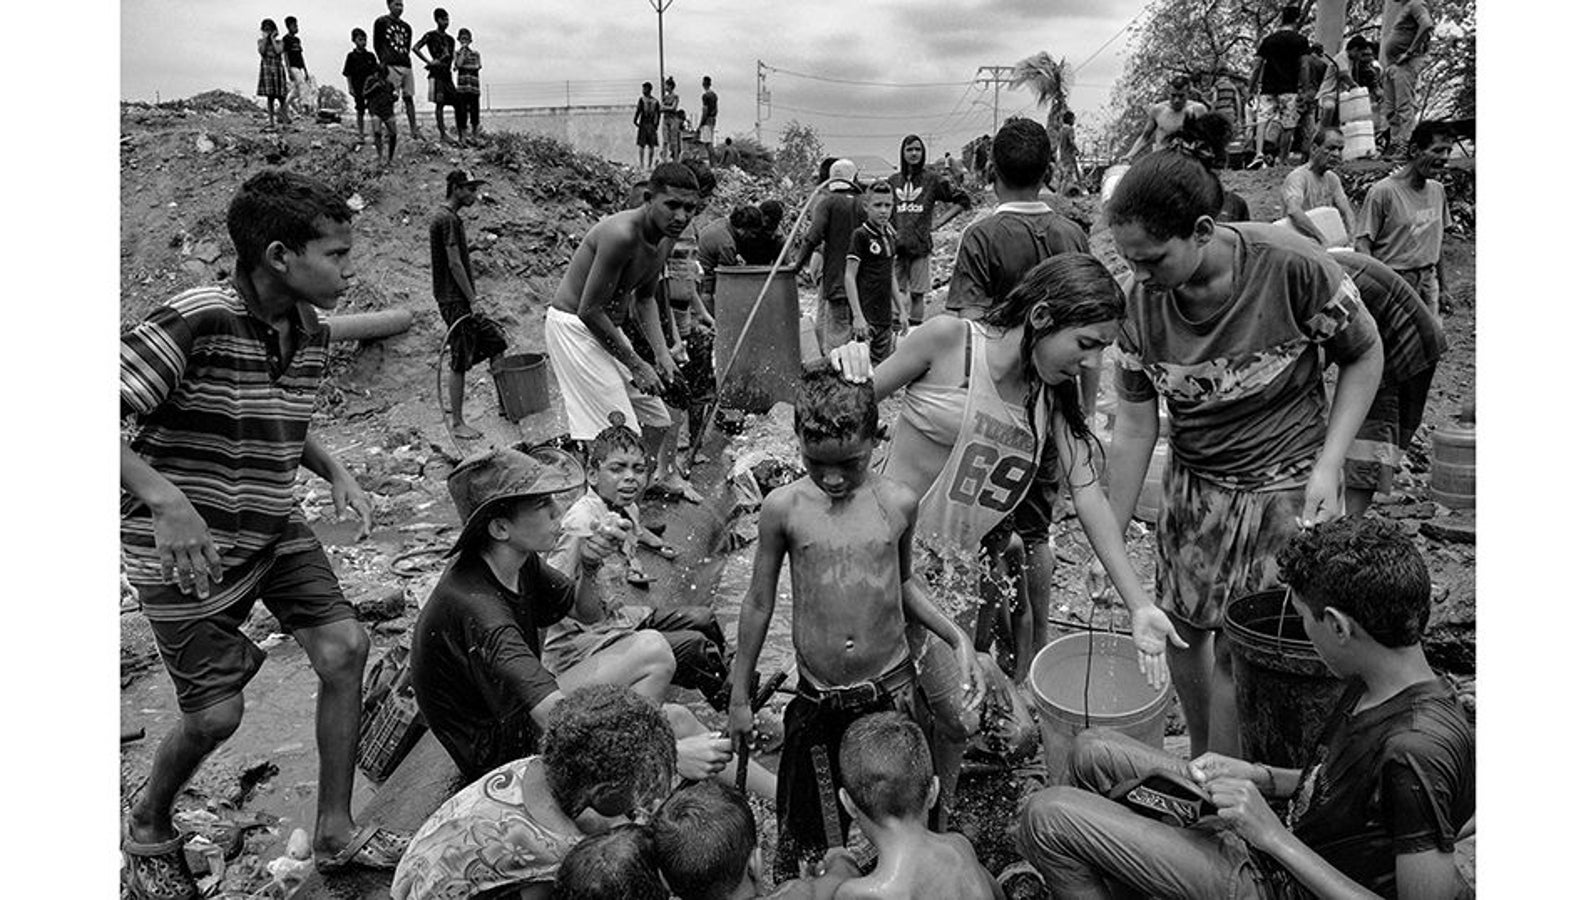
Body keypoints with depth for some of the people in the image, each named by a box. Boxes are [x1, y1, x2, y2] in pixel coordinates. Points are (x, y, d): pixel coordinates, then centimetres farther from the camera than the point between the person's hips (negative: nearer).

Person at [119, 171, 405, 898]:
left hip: (273, 529, 7)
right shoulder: (197, 320, -24)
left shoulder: (310, 332, 0)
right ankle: (148, 831, 34)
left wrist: (335, 472, 1)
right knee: (215, 713, 0)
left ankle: (334, 834, 14)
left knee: (344, 648, -4)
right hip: (186, 544, -6)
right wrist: (165, 499, -40)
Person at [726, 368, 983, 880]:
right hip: (817, 698, -1)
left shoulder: (898, 505, -5)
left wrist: (957, 638, 1)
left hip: (892, 686, 1)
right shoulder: (783, 508, -9)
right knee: (802, 828, 10)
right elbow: (759, 603, 1)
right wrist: (739, 698, 6)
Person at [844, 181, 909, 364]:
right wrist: (857, 316, -17)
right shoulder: (861, 235, -9)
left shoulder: (890, 236, 12)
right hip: (865, 315, -7)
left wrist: (901, 310, 18)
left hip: (885, 315, 7)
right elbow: (849, 277, -11)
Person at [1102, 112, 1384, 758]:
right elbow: (1134, 424, -7)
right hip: (1193, 483, 4)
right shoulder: (1141, 297, -13)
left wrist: (1328, 463, -18)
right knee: (1181, 625, 12)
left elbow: (1364, 356, -7)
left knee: (1240, 648, 2)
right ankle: (1199, 756, 39)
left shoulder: (1291, 267, -24)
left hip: (1285, 487, -4)